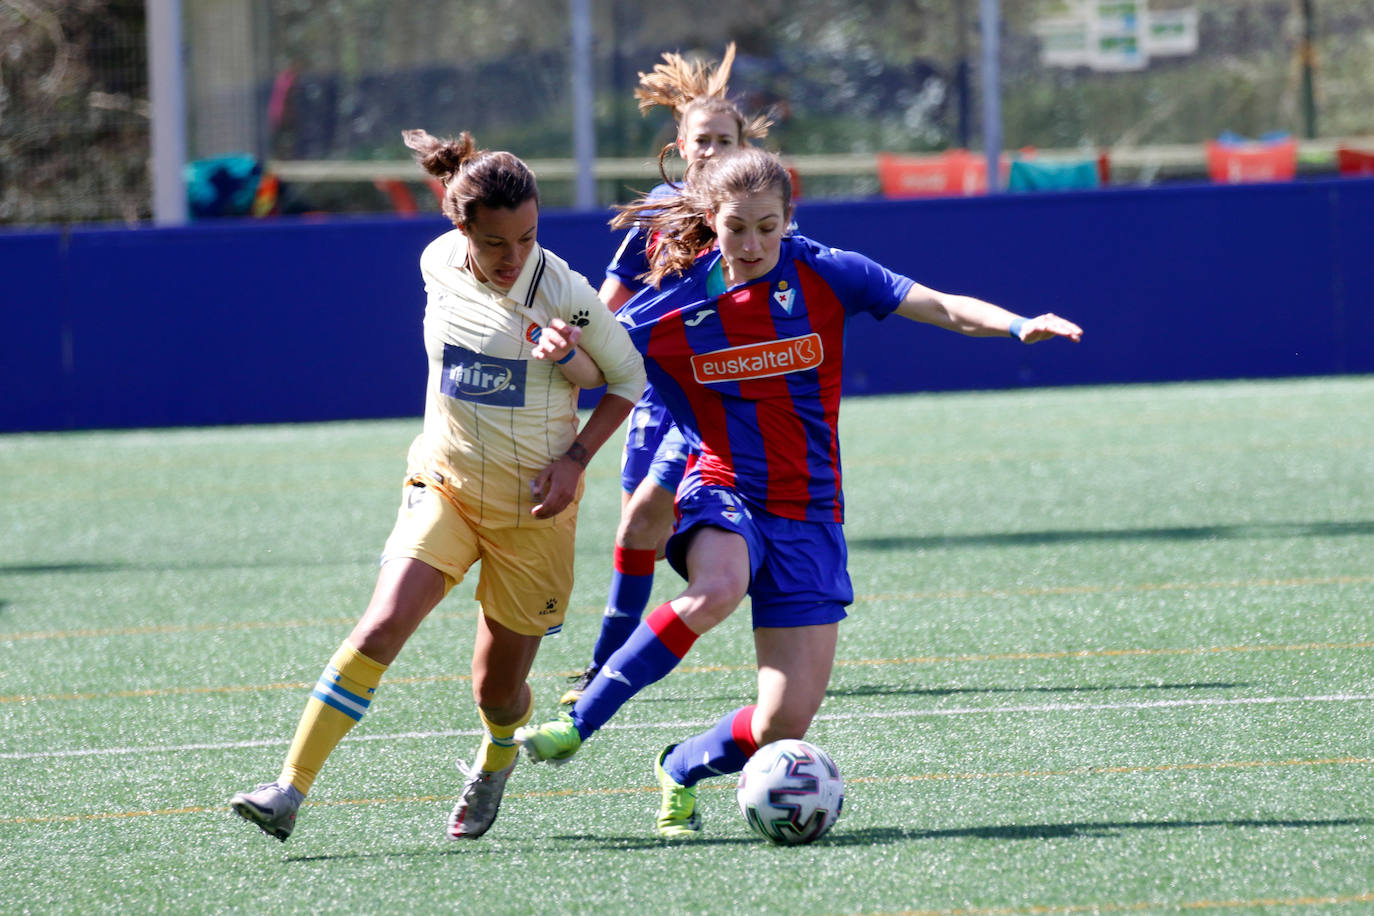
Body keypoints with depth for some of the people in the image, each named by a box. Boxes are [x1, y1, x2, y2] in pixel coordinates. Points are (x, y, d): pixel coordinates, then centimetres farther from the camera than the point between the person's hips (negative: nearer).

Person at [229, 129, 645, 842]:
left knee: (497, 690, 7)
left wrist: (576, 458, -13)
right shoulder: (438, 264, -7)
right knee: (383, 624, -22)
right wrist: (559, 354, -15)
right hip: (443, 482, 2)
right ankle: (291, 789, -25)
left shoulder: (563, 292, -15)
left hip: (533, 503, -2)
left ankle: (495, 759, 45)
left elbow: (627, 379, 0)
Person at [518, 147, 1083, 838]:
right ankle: (578, 723, -27)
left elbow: (940, 308, -10)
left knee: (782, 727, -6)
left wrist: (1017, 326, -28)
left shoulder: (823, 275, -5)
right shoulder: (675, 302, -4)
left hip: (808, 515, 2)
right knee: (716, 589, -40)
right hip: (723, 494, -2)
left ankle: (680, 769, 27)